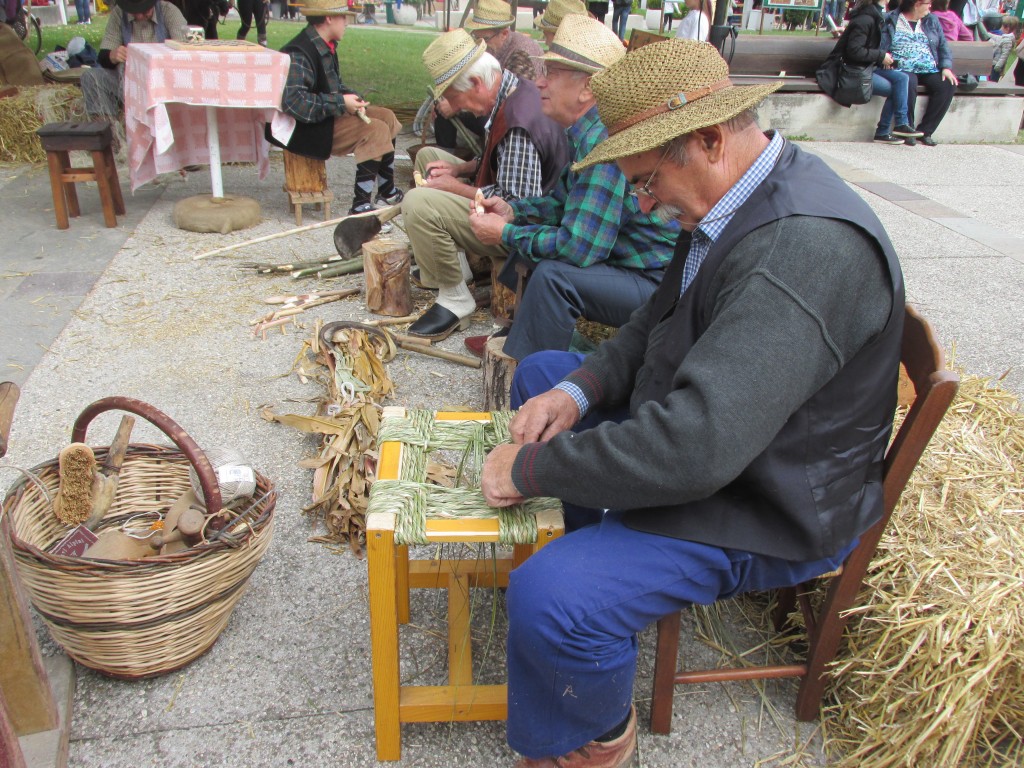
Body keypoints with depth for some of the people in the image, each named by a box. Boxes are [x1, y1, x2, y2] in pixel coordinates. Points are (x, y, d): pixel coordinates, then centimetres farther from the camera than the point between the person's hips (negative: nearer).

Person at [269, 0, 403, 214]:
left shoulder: (326, 47, 9)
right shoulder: (298, 54, -21)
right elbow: (293, 102, -30)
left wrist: (352, 98, -3)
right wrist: (341, 103, -25)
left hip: (328, 116, 10)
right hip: (302, 130, -10)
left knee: (386, 116, 8)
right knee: (376, 130, -22)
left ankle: (388, 193, 13)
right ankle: (360, 206, -20)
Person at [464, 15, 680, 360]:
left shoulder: (604, 141, -27)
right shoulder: (588, 131, 4)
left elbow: (577, 247, -30)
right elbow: (563, 201, 19)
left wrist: (505, 234, -15)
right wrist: (512, 211, 2)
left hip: (660, 283, -10)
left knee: (553, 275, -28)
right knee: (532, 233, 13)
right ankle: (519, 340, 23)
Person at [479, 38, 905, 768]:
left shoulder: (808, 249, -33)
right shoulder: (738, 197, -1)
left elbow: (696, 447, -40)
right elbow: (659, 323, 10)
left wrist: (531, 468, -27)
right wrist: (578, 390, -7)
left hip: (767, 507, -10)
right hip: (701, 431, 10)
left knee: (552, 597, -28)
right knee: (540, 372, 19)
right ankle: (579, 537, 29)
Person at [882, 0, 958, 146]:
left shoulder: (932, 21, 19)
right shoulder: (890, 21, 6)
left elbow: (943, 46, 14)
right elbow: (880, 47, -3)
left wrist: (946, 67, -2)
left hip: (929, 70, 5)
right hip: (903, 69, -5)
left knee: (949, 85, -22)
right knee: (909, 82, -38)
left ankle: (925, 131, -17)